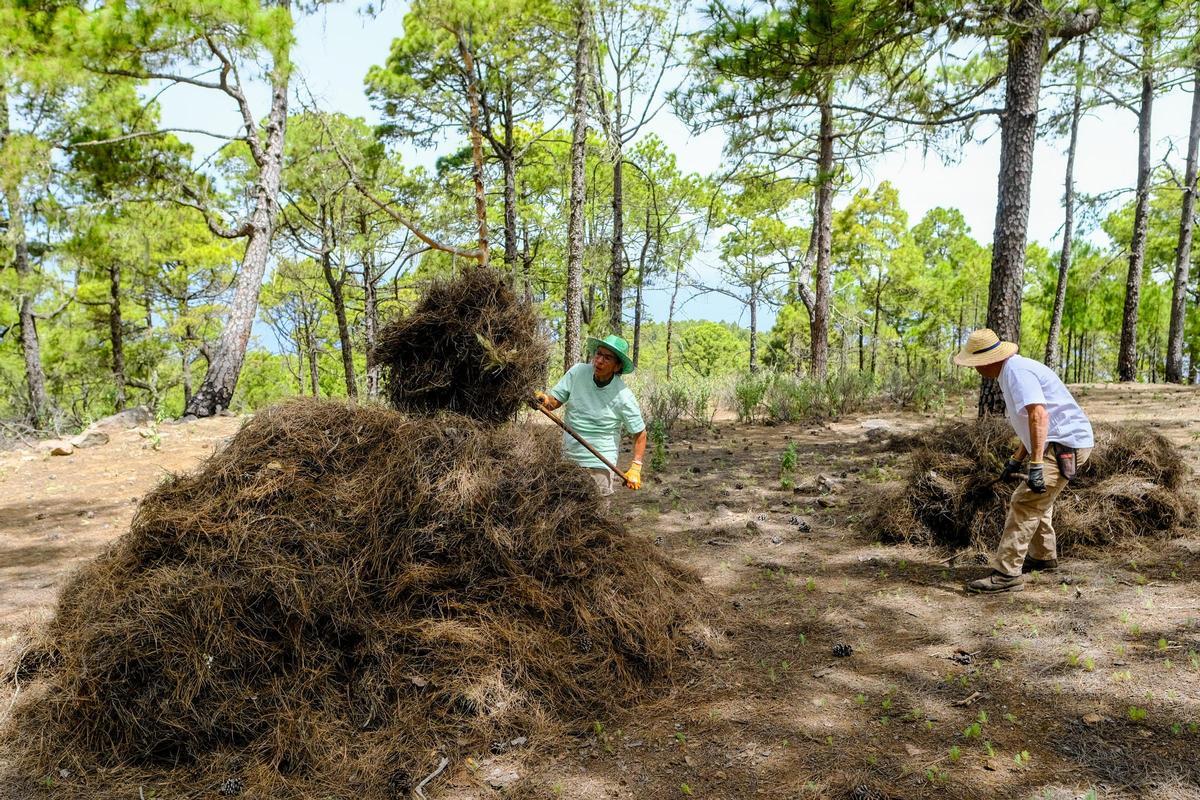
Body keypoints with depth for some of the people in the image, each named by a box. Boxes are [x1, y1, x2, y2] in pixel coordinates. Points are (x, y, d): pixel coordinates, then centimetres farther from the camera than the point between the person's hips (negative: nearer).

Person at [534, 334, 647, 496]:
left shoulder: (623, 397, -14)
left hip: (599, 464, -4)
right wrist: (544, 400, -25)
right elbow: (554, 401, -2)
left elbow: (640, 433, -4)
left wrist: (635, 469, -9)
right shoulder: (577, 372, -5)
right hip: (568, 458, 4)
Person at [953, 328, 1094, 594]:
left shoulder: (1017, 371, -18)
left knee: (1024, 503, -14)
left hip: (1065, 445, -11)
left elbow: (1039, 416, -30)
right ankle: (1043, 557, 43)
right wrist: (1016, 460, 23)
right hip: (1062, 443, 11)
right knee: (1038, 499, 26)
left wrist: (1035, 465, -34)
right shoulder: (1014, 371, 16)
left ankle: (1007, 573, -13)